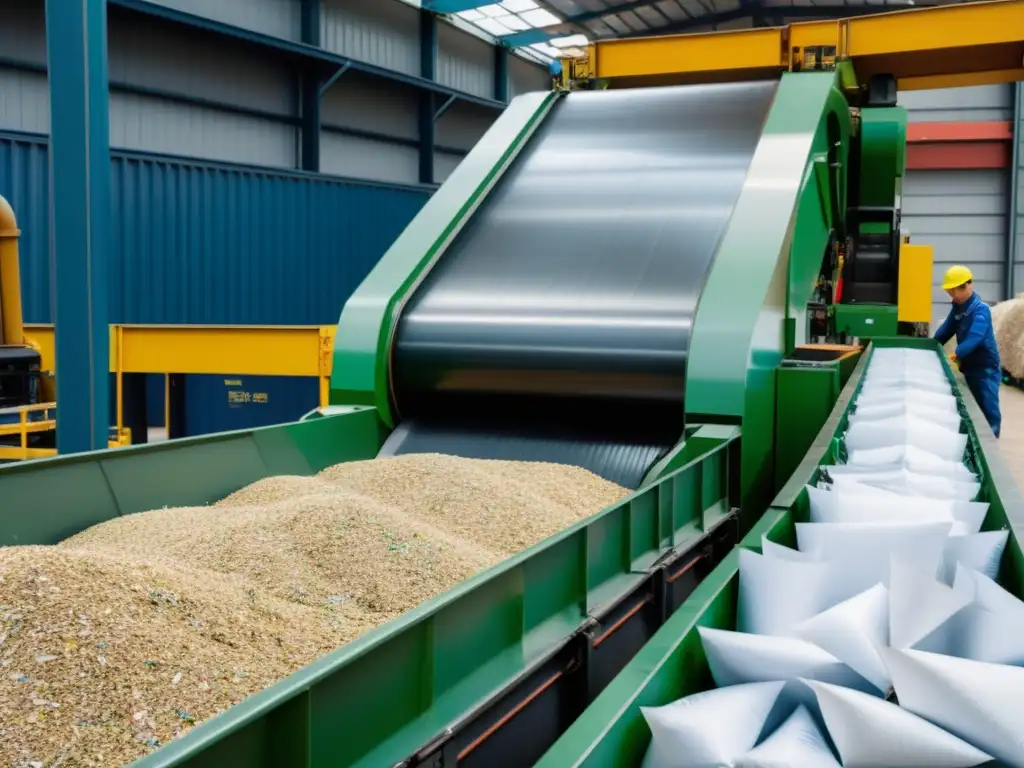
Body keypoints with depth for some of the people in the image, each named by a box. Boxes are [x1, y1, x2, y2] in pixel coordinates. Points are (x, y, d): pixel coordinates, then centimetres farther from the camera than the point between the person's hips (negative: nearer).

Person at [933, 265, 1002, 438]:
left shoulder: (980, 309, -20)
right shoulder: (958, 306, 7)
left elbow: (975, 337, -32)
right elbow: (946, 329, 13)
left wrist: (956, 354, -43)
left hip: (985, 368, -8)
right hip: (969, 366, 8)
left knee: (988, 408, -4)